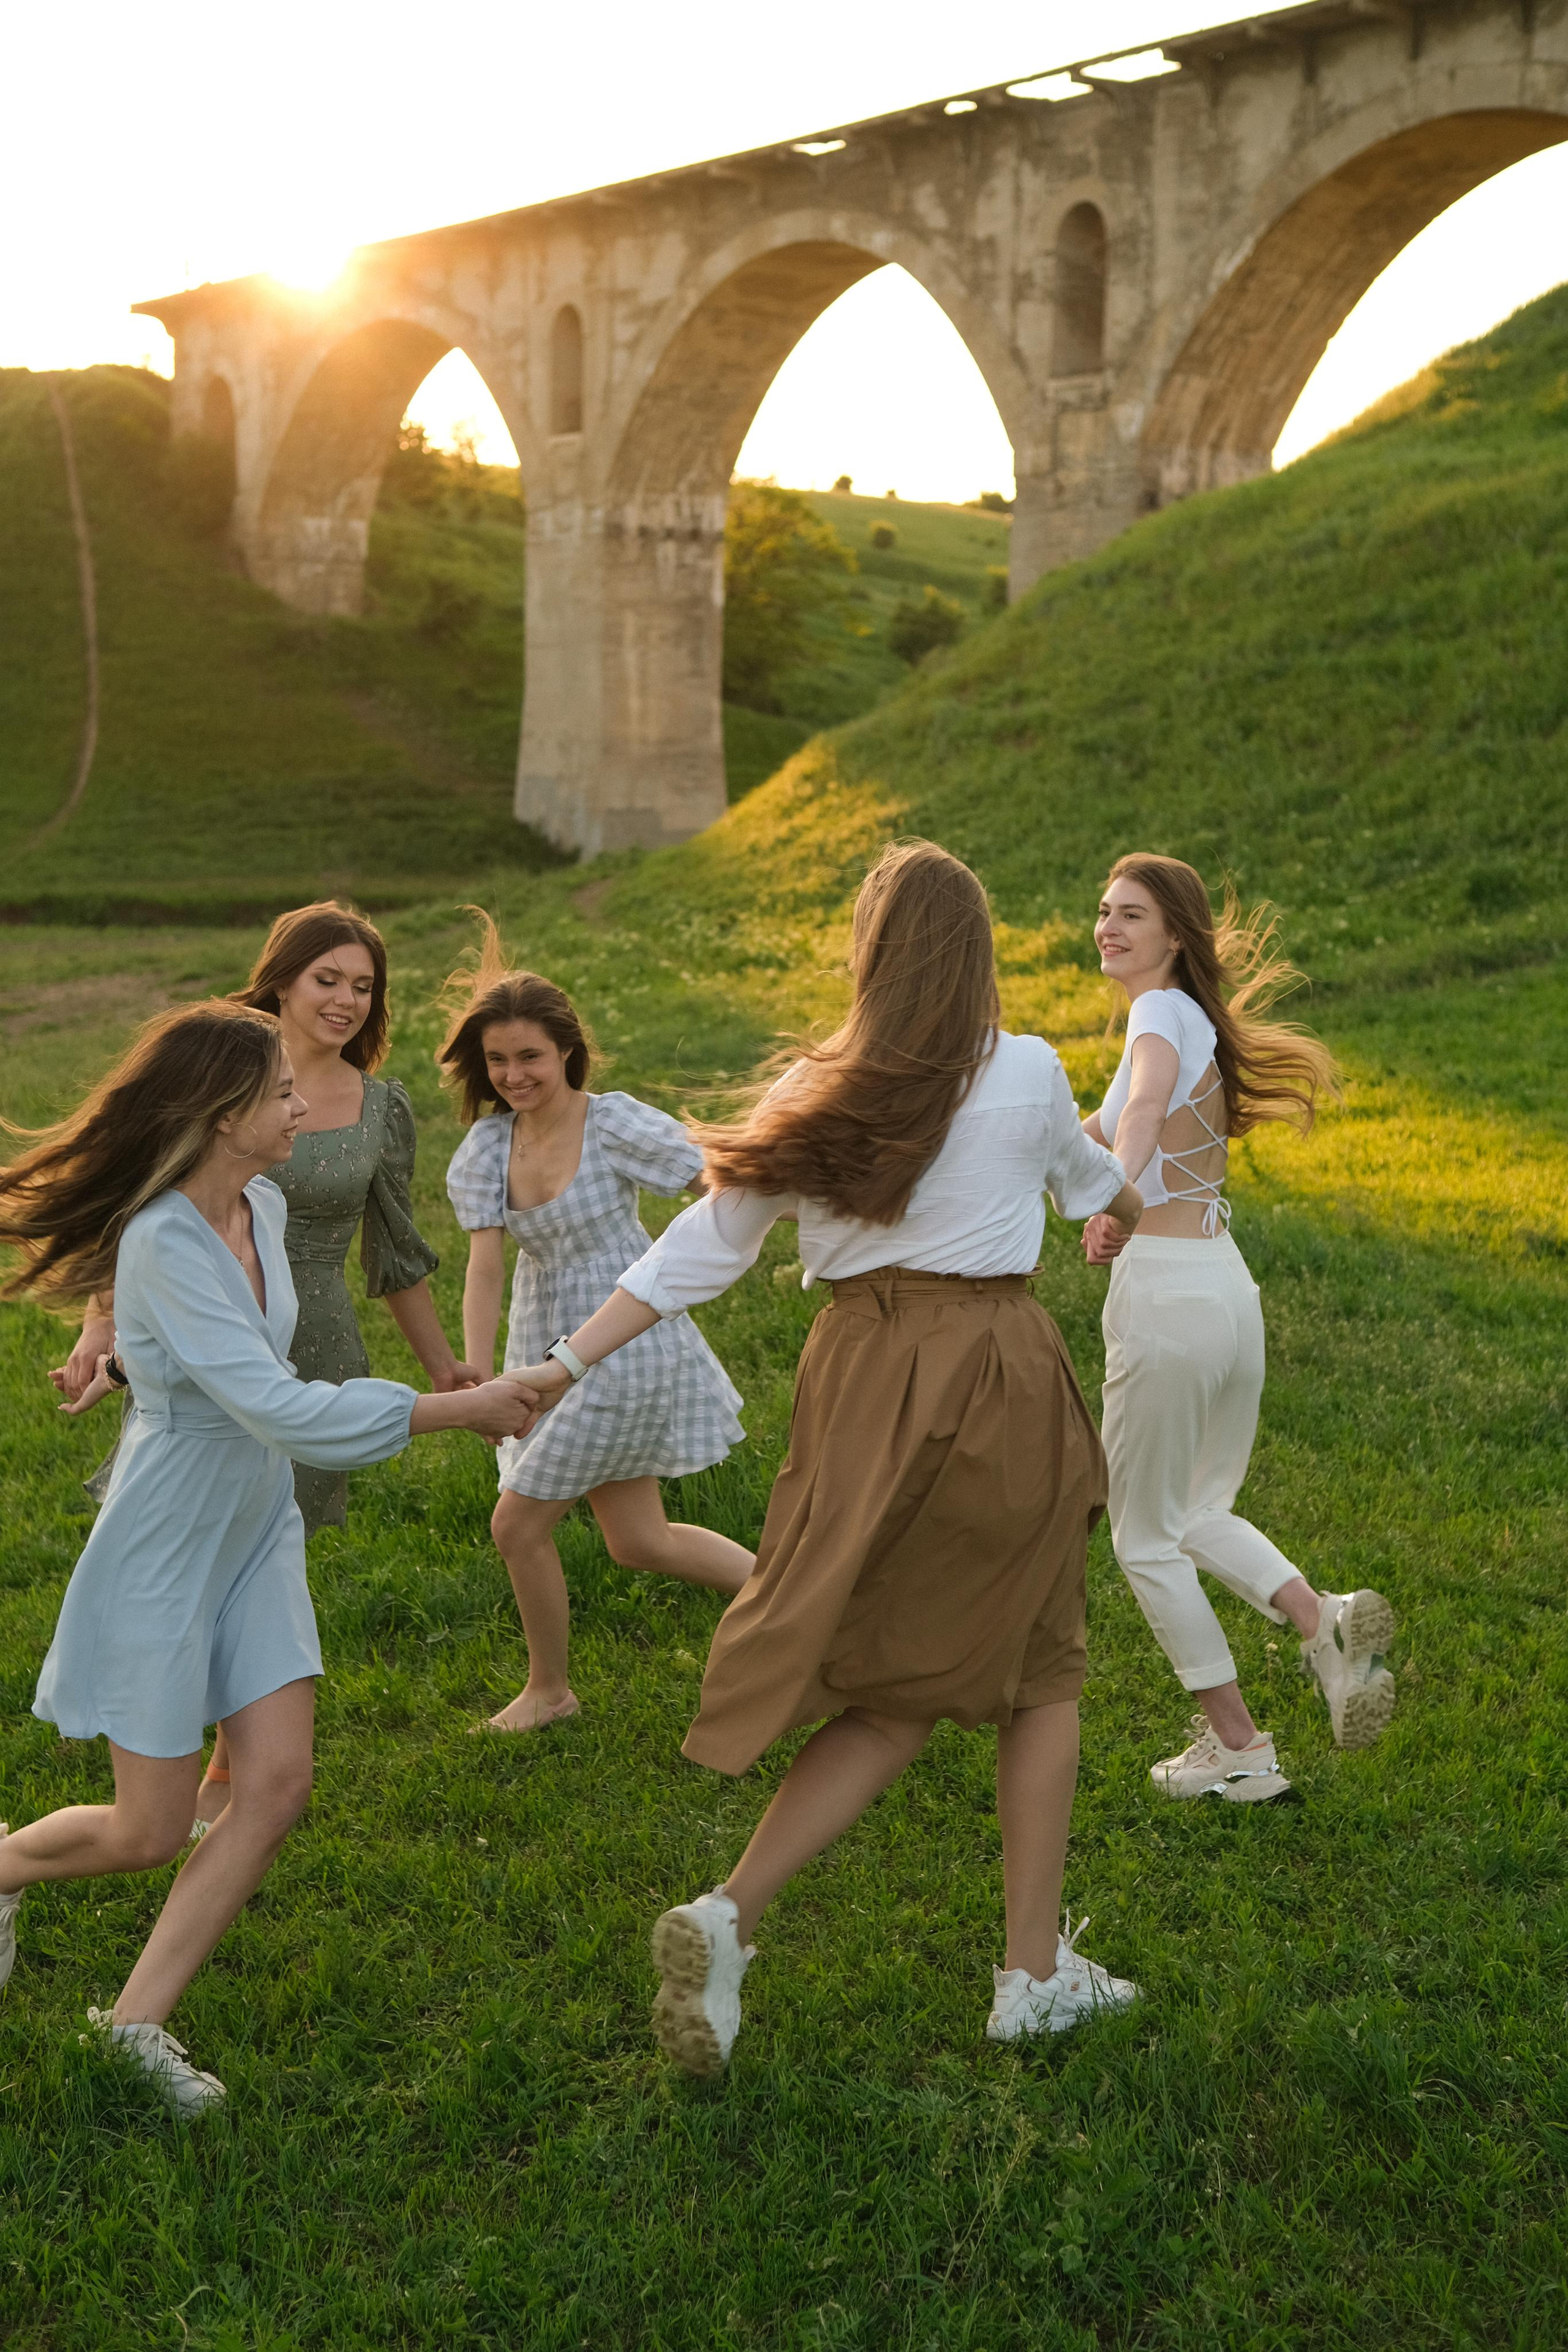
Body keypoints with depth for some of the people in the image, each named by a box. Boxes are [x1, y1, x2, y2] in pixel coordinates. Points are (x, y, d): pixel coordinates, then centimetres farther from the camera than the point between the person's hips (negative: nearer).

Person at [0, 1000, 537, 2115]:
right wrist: (464, 1408, -28)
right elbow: (279, 1407, -32)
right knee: (149, 1832, 2)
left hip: (259, 1533, 7)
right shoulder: (163, 1243, -26)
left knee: (279, 1781, -4)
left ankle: (139, 2018, 9)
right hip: (165, 1550, -7)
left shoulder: (263, 1204, -1)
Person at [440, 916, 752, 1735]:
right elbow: (485, 1262, -11)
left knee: (518, 1523, -1)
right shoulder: (488, 1144, -3)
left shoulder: (614, 1126, -18)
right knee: (637, 1540, 14)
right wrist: (475, 1377, -24)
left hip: (623, 1347, -7)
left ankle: (548, 1689, 23)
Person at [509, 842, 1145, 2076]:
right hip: (996, 1380, -3)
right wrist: (1130, 1207, 44)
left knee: (896, 1691, 14)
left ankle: (729, 1915, -3)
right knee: (1038, 1672, 15)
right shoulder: (1029, 1075, -2)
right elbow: (1087, 1175, 20)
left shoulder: (814, 1097, 1)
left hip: (861, 1380, 3)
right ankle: (1036, 1970, 21)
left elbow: (701, 1247, -2)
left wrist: (569, 1362, 4)